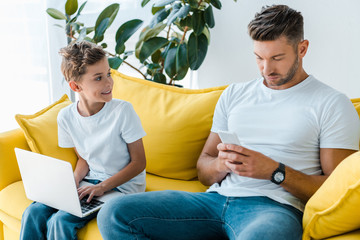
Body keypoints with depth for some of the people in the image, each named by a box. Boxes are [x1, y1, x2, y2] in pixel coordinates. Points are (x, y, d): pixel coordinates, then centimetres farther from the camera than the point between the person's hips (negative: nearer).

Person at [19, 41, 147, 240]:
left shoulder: (122, 110, -18)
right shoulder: (66, 117, -4)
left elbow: (138, 162, -12)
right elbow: (84, 158, 11)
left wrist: (103, 187, -20)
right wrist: (75, 180, -10)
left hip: (122, 185, -5)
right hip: (90, 181, 5)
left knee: (60, 221, -23)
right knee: (33, 213, -13)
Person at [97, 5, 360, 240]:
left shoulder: (332, 104, 6)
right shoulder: (234, 94, 20)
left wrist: (274, 170, -12)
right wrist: (222, 163, -4)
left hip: (274, 205, -5)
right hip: (215, 198, 6)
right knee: (114, 214, -14)